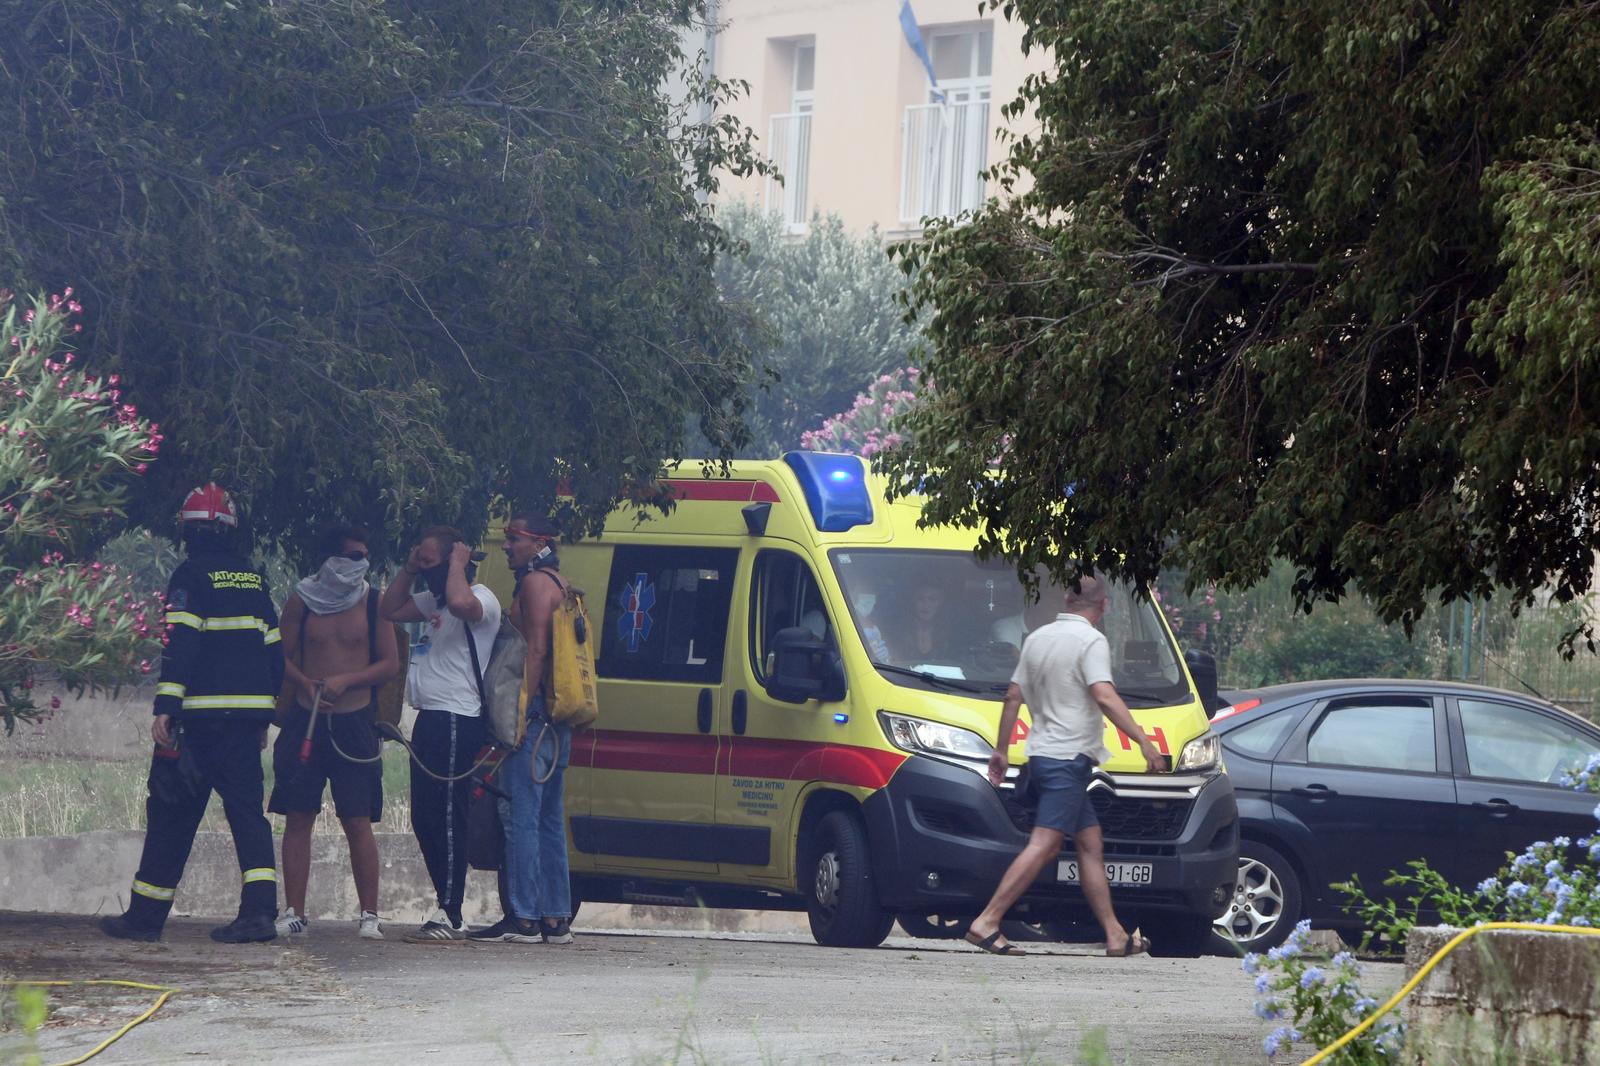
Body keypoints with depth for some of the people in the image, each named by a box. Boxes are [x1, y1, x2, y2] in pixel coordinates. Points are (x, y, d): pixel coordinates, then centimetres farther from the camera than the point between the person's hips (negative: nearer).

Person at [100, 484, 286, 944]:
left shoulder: (191, 575, -6)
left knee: (173, 812, 2)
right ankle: (260, 909, -11)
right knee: (247, 809, 4)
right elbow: (273, 650, 17)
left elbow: (181, 643, -16)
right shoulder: (254, 579, 14)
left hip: (201, 715, -5)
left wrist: (165, 708, -19)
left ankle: (145, 915, 7)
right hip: (248, 714, 5)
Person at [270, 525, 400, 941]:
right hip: (306, 719, 1)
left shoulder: (373, 602, 3)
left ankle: (369, 915, -1)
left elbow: (390, 663, 2)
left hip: (355, 723, -1)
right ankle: (294, 912, 4)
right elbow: (282, 656, 8)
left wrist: (346, 681, -12)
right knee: (298, 817, 0)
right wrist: (306, 684, -10)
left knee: (358, 821, -5)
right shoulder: (302, 599, 5)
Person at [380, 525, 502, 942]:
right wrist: (408, 570, 17)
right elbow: (389, 610, 29)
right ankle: (447, 911, 14)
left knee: (445, 817, -12)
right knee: (425, 817, 10)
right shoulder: (432, 600, 21)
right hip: (431, 719, 10)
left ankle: (449, 918, -14)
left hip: (456, 720, -10)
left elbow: (460, 603, -33)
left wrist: (458, 563, -17)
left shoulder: (481, 599, -10)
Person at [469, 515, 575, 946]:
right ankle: (556, 918, 13)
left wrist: (520, 710, -21)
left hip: (534, 714, -10)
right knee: (549, 818, 12)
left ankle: (523, 917, -13)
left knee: (520, 816, -10)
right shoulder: (560, 584, 22)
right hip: (556, 723, 10)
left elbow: (536, 650, -17)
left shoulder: (536, 582, -8)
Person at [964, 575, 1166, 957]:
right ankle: (987, 922, -19)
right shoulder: (1091, 641, -10)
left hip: (1043, 754, 9)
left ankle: (1116, 935, 13)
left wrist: (1000, 749, 24)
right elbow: (1104, 697, -22)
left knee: (1091, 841, 12)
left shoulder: (1038, 638, 14)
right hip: (1068, 757, -9)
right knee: (1044, 845, -12)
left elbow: (1013, 696, 18)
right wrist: (1143, 741, -24)